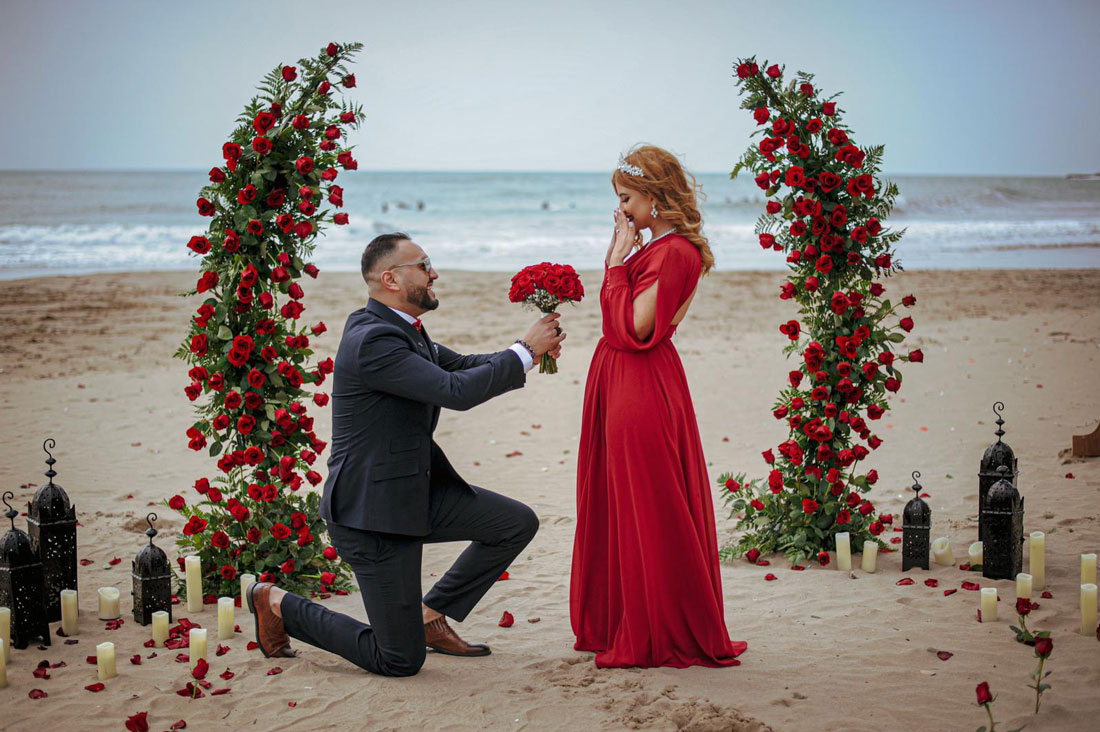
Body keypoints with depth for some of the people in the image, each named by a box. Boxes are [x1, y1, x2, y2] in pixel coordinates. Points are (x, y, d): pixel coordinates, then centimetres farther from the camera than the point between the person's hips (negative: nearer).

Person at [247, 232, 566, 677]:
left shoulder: (400, 328, 8)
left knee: (518, 523, 7)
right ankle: (277, 604, 14)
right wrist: (525, 351, -18)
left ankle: (433, 613, 18)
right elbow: (457, 391, -29)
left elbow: (459, 366, 14)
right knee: (401, 661, -2)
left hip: (415, 490, 10)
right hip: (373, 509, -10)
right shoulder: (373, 340, -24)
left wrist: (532, 353, -2)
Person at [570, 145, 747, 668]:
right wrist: (618, 257, 9)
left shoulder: (674, 253, -17)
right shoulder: (655, 247, 13)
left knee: (647, 512, -2)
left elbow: (632, 327, -20)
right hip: (619, 385, 10)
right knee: (615, 504, 16)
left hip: (643, 390, -10)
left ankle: (663, 637, 9)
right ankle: (621, 624, 26)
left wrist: (617, 262, -15)